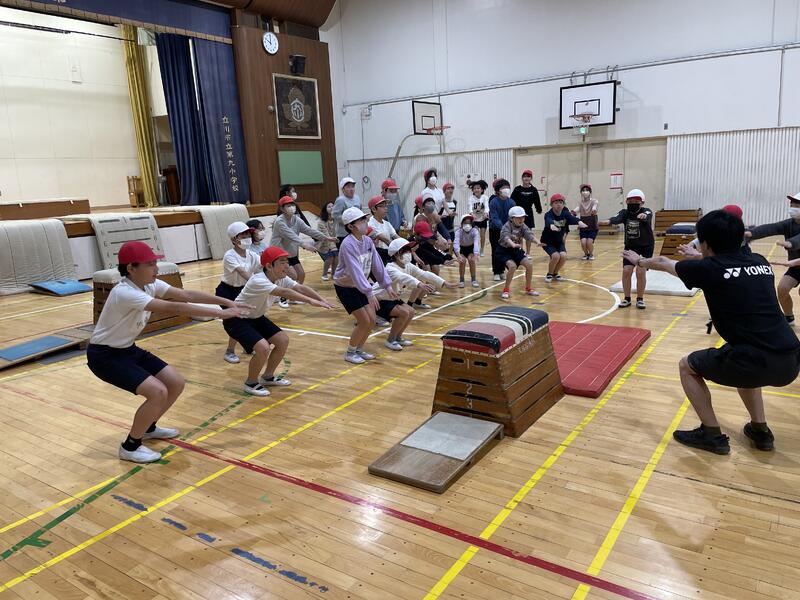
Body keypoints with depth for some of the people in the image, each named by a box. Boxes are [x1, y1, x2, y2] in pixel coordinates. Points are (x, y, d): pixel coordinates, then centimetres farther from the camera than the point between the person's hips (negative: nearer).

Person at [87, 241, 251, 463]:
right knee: (158, 392, -22)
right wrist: (221, 313, -38)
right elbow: (173, 307, -38)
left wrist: (227, 302, -20)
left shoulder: (150, 284, -6)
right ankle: (130, 447, -1)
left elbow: (187, 295, -10)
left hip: (128, 349, 9)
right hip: (105, 355, -9)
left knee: (176, 384, 5)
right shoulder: (125, 293, -32)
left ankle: (148, 427, 29)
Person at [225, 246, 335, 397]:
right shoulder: (258, 281, -34)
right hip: (236, 320, -9)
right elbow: (284, 292, -47)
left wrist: (321, 299, -36)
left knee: (283, 340, 2)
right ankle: (251, 383, 0)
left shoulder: (281, 278, -8)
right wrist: (311, 301, -55)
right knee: (263, 348, -25)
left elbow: (300, 288, -21)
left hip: (255, 317, 9)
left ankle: (268, 377, 22)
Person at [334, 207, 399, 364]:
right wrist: (369, 293, -36)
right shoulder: (348, 244, -25)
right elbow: (355, 270, -32)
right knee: (364, 321, -9)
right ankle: (350, 353, 10)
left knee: (371, 320, 5)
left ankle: (359, 350, 24)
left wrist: (387, 286, -7)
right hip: (345, 287, -7)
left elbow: (377, 264, -2)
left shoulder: (367, 241, -3)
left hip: (360, 286, 7)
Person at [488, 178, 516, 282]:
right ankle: (496, 273, 10)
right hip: (495, 230, -4)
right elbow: (494, 218, -23)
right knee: (496, 252, 2)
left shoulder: (511, 202, -6)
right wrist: (502, 227, -38)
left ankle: (502, 271, 20)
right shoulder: (493, 202, -17)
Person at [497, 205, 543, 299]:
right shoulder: (507, 226, -24)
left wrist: (536, 242, -45)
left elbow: (529, 235, -24)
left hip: (516, 250, 6)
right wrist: (513, 244, -64)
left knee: (529, 264, -9)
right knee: (512, 266, -29)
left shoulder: (523, 226, -9)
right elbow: (506, 237, -43)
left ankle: (528, 288, 9)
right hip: (504, 250, -6)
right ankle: (506, 290, -10)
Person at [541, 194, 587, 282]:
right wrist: (551, 225, -70)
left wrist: (579, 222, -57)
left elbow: (572, 218, -34)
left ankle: (555, 273, 9)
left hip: (559, 241, 4)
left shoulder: (565, 213, -12)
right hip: (547, 242, -4)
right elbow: (548, 221, -46)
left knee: (563, 256, -20)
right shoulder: (548, 214, -22)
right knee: (556, 256, -25)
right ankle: (549, 274, 2)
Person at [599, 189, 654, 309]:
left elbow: (647, 216, -42)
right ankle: (627, 299, 9)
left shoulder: (647, 212, -18)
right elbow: (617, 219, -32)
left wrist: (643, 216, -68)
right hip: (630, 246, 3)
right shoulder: (625, 213, -11)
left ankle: (640, 299, 6)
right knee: (626, 271, -8)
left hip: (646, 246, -3)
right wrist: (608, 221, -56)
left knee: (641, 271, -13)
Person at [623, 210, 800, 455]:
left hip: (758, 363, -7)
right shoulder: (760, 262, 13)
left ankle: (712, 435, 18)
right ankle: (760, 430, 34)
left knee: (687, 366, 18)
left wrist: (639, 260, 38)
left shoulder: (708, 268, -1)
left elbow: (662, 263, 19)